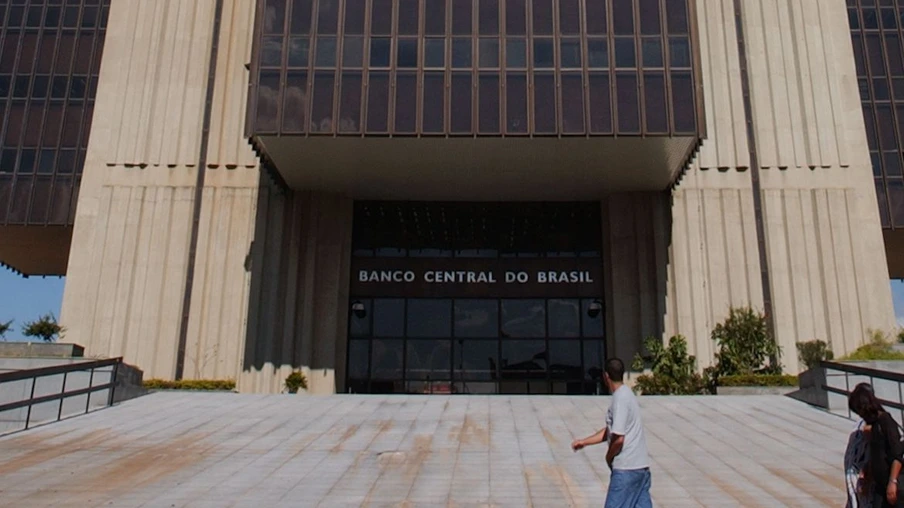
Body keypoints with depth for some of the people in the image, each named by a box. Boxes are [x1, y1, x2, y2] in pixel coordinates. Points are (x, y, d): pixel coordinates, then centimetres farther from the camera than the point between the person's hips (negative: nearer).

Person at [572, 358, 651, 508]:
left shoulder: (620, 399, -17)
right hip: (641, 466, 9)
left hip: (626, 468, -9)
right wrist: (584, 442, 17)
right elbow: (610, 430, 20)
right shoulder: (626, 394, 13)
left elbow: (618, 438, -22)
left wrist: (609, 456, -4)